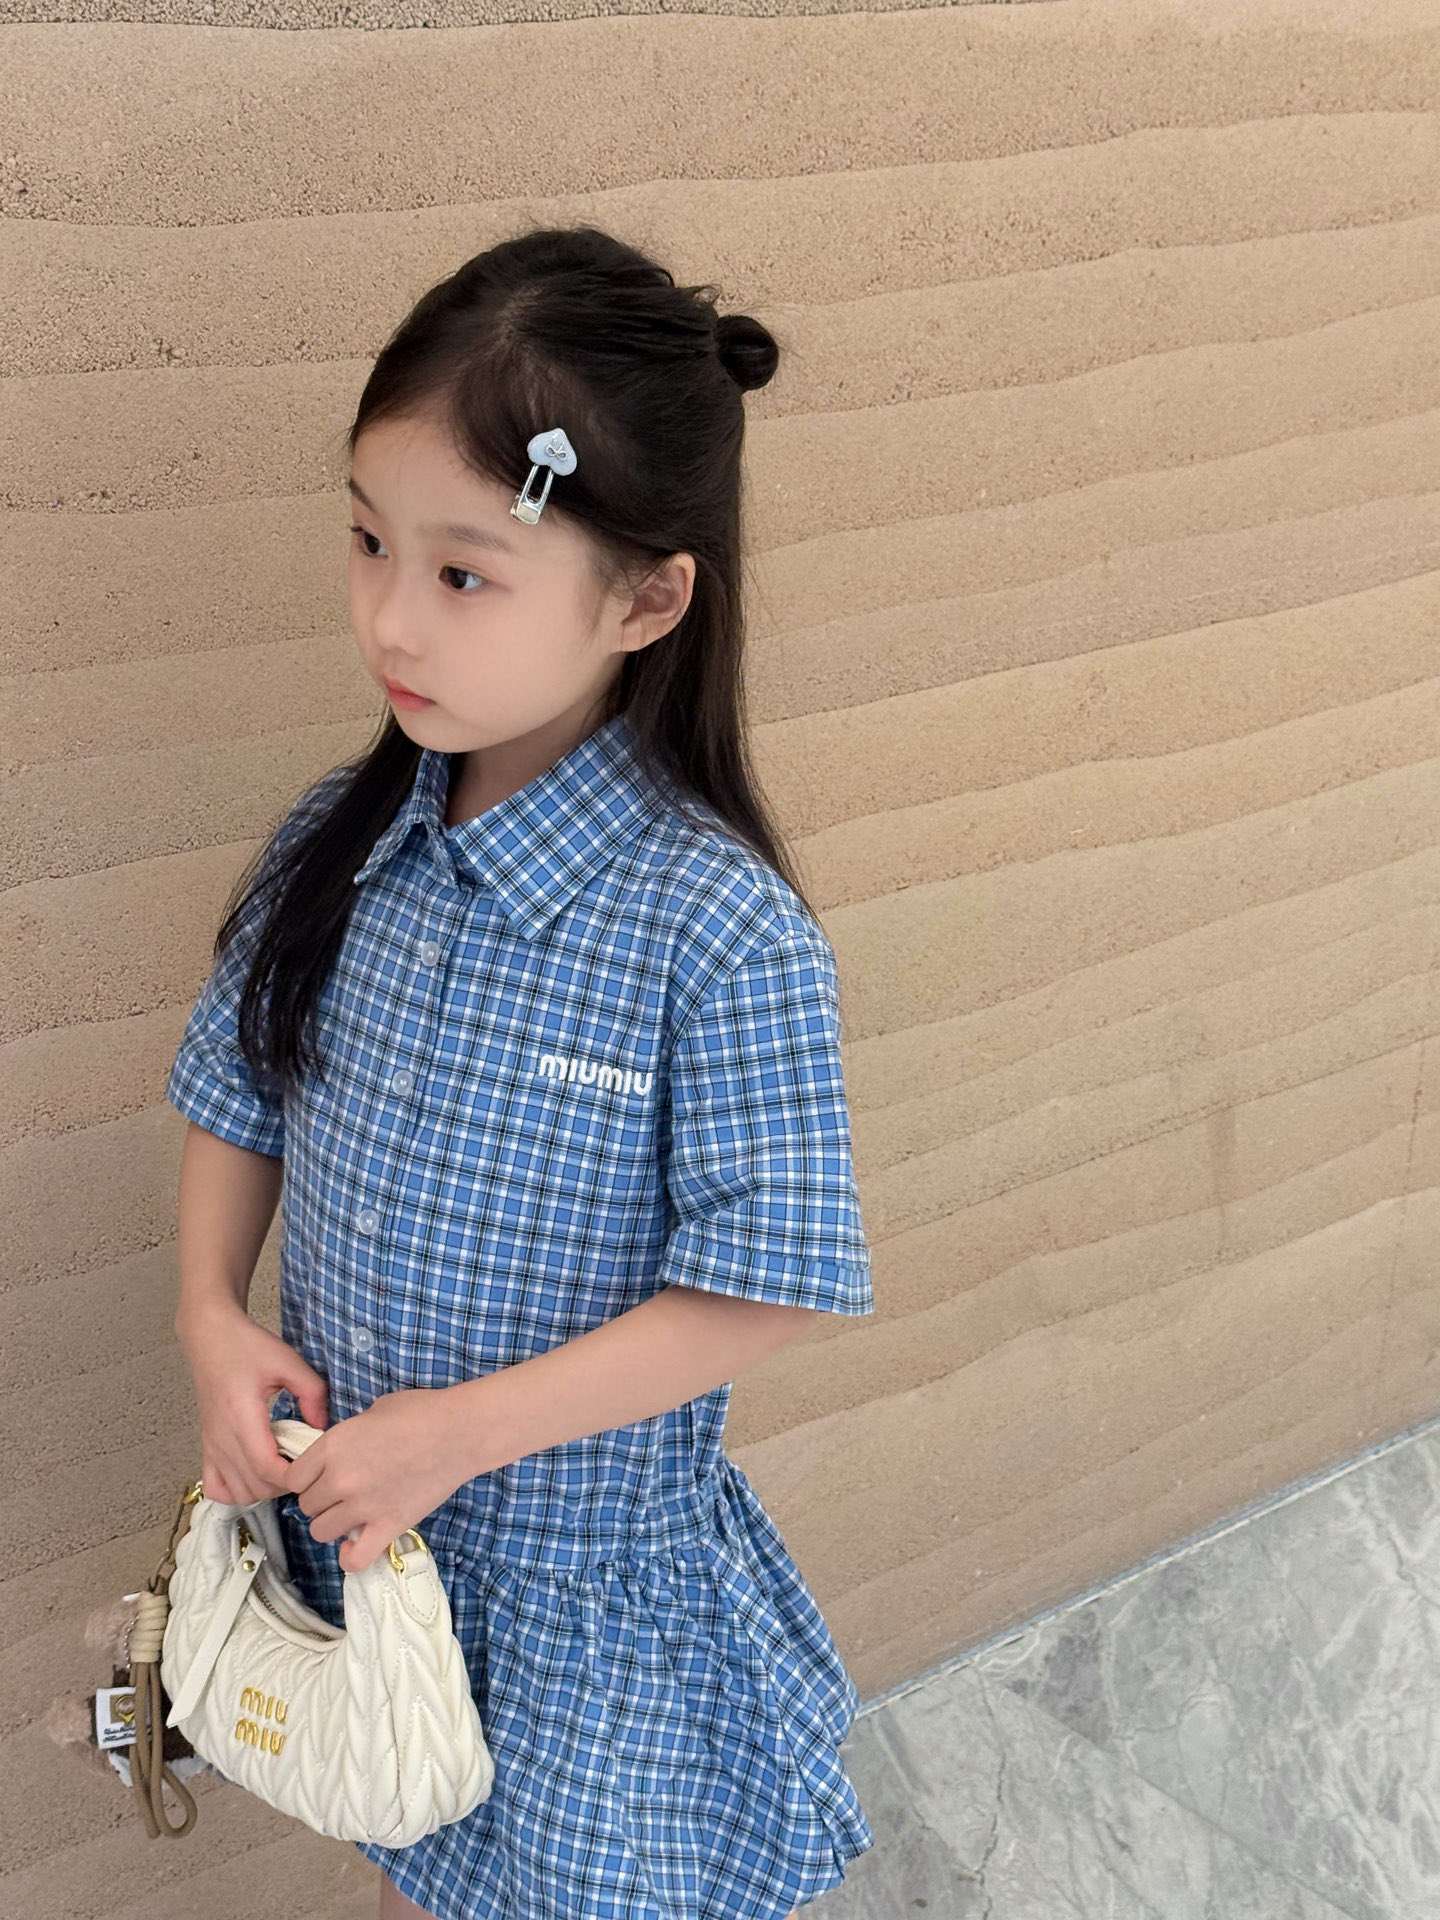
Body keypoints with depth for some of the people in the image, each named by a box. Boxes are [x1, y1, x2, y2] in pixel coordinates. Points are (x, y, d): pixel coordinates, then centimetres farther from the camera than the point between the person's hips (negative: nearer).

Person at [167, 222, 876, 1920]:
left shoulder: (722, 933, -25)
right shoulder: (337, 844, -8)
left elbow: (764, 1290, -22)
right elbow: (238, 1104, 6)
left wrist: (459, 1430, -23)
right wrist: (212, 1317, -11)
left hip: (584, 1566, -5)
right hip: (348, 1524, 5)